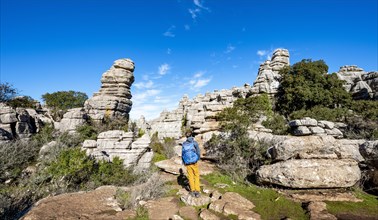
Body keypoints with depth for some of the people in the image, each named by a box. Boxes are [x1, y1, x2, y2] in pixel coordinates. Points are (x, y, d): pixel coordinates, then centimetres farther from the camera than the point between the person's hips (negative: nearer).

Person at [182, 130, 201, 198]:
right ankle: (197, 191, 10)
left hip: (188, 164, 2)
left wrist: (184, 163, 15)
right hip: (194, 163, -2)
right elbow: (198, 153, -9)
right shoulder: (195, 143, -11)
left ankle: (193, 191, 22)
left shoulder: (184, 144, -3)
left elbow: (183, 155, 1)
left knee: (190, 177, 16)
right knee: (196, 176, 12)